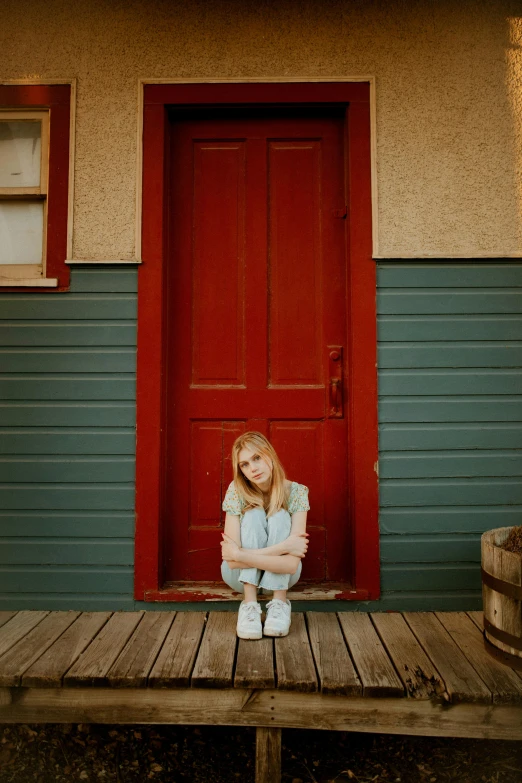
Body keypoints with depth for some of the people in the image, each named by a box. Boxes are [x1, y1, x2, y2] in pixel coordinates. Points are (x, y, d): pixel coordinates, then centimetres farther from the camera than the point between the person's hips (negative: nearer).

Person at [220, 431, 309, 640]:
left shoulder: (296, 492, -22)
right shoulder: (236, 490, -21)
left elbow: (292, 564, -30)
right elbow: (231, 559, -28)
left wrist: (240, 554, -32)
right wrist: (282, 547, -35)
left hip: (281, 576, 0)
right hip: (241, 575, 0)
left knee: (280, 517, -27)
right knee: (254, 515, -27)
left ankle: (279, 604, -23)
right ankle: (249, 605, -27)